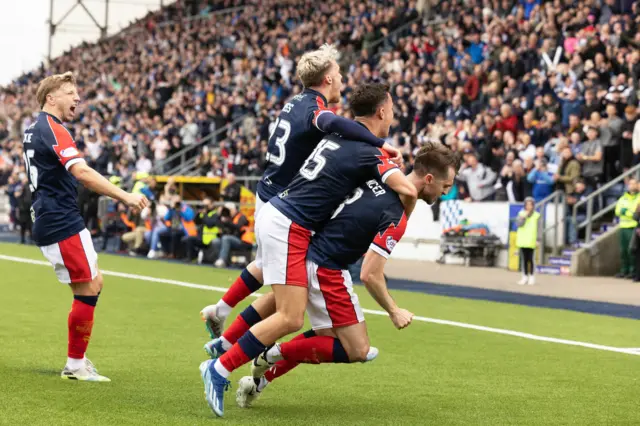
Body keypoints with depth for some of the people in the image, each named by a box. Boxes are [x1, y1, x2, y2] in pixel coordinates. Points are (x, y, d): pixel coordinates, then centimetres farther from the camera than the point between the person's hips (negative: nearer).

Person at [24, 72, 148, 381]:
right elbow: (82, 173, -27)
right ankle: (75, 365, 1)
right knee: (87, 289, -5)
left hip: (48, 223, 10)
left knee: (93, 283, 14)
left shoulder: (33, 130, 15)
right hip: (63, 224, -10)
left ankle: (76, 360, 15)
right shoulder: (53, 130, -15)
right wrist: (125, 196, -30)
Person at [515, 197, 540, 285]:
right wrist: (523, 217, -16)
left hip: (531, 241, -3)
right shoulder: (521, 214, 7)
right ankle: (525, 277, 13)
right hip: (522, 240, 3)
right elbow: (519, 224, -5)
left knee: (530, 259, -6)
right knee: (524, 259, 6)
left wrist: (538, 239, -4)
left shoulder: (536, 215, 0)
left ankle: (531, 277, 3)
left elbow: (538, 228, 0)